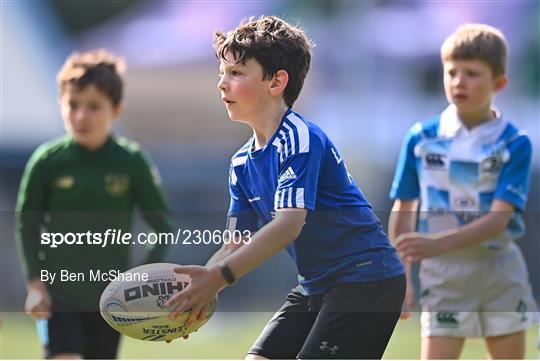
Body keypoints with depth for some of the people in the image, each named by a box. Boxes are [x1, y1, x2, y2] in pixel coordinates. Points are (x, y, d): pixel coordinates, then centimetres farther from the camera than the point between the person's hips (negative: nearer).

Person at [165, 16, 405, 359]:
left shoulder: (300, 138, -18)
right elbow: (237, 243, 9)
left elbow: (288, 225, -30)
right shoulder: (243, 163, 9)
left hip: (365, 280, -9)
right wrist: (195, 291, -8)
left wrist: (219, 276, -34)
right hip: (316, 287, 9)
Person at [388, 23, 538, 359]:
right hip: (443, 272, 0)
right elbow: (403, 210, 6)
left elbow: (499, 217, -17)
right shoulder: (421, 138, -2)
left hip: (500, 270, 0)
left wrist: (438, 244, -29)